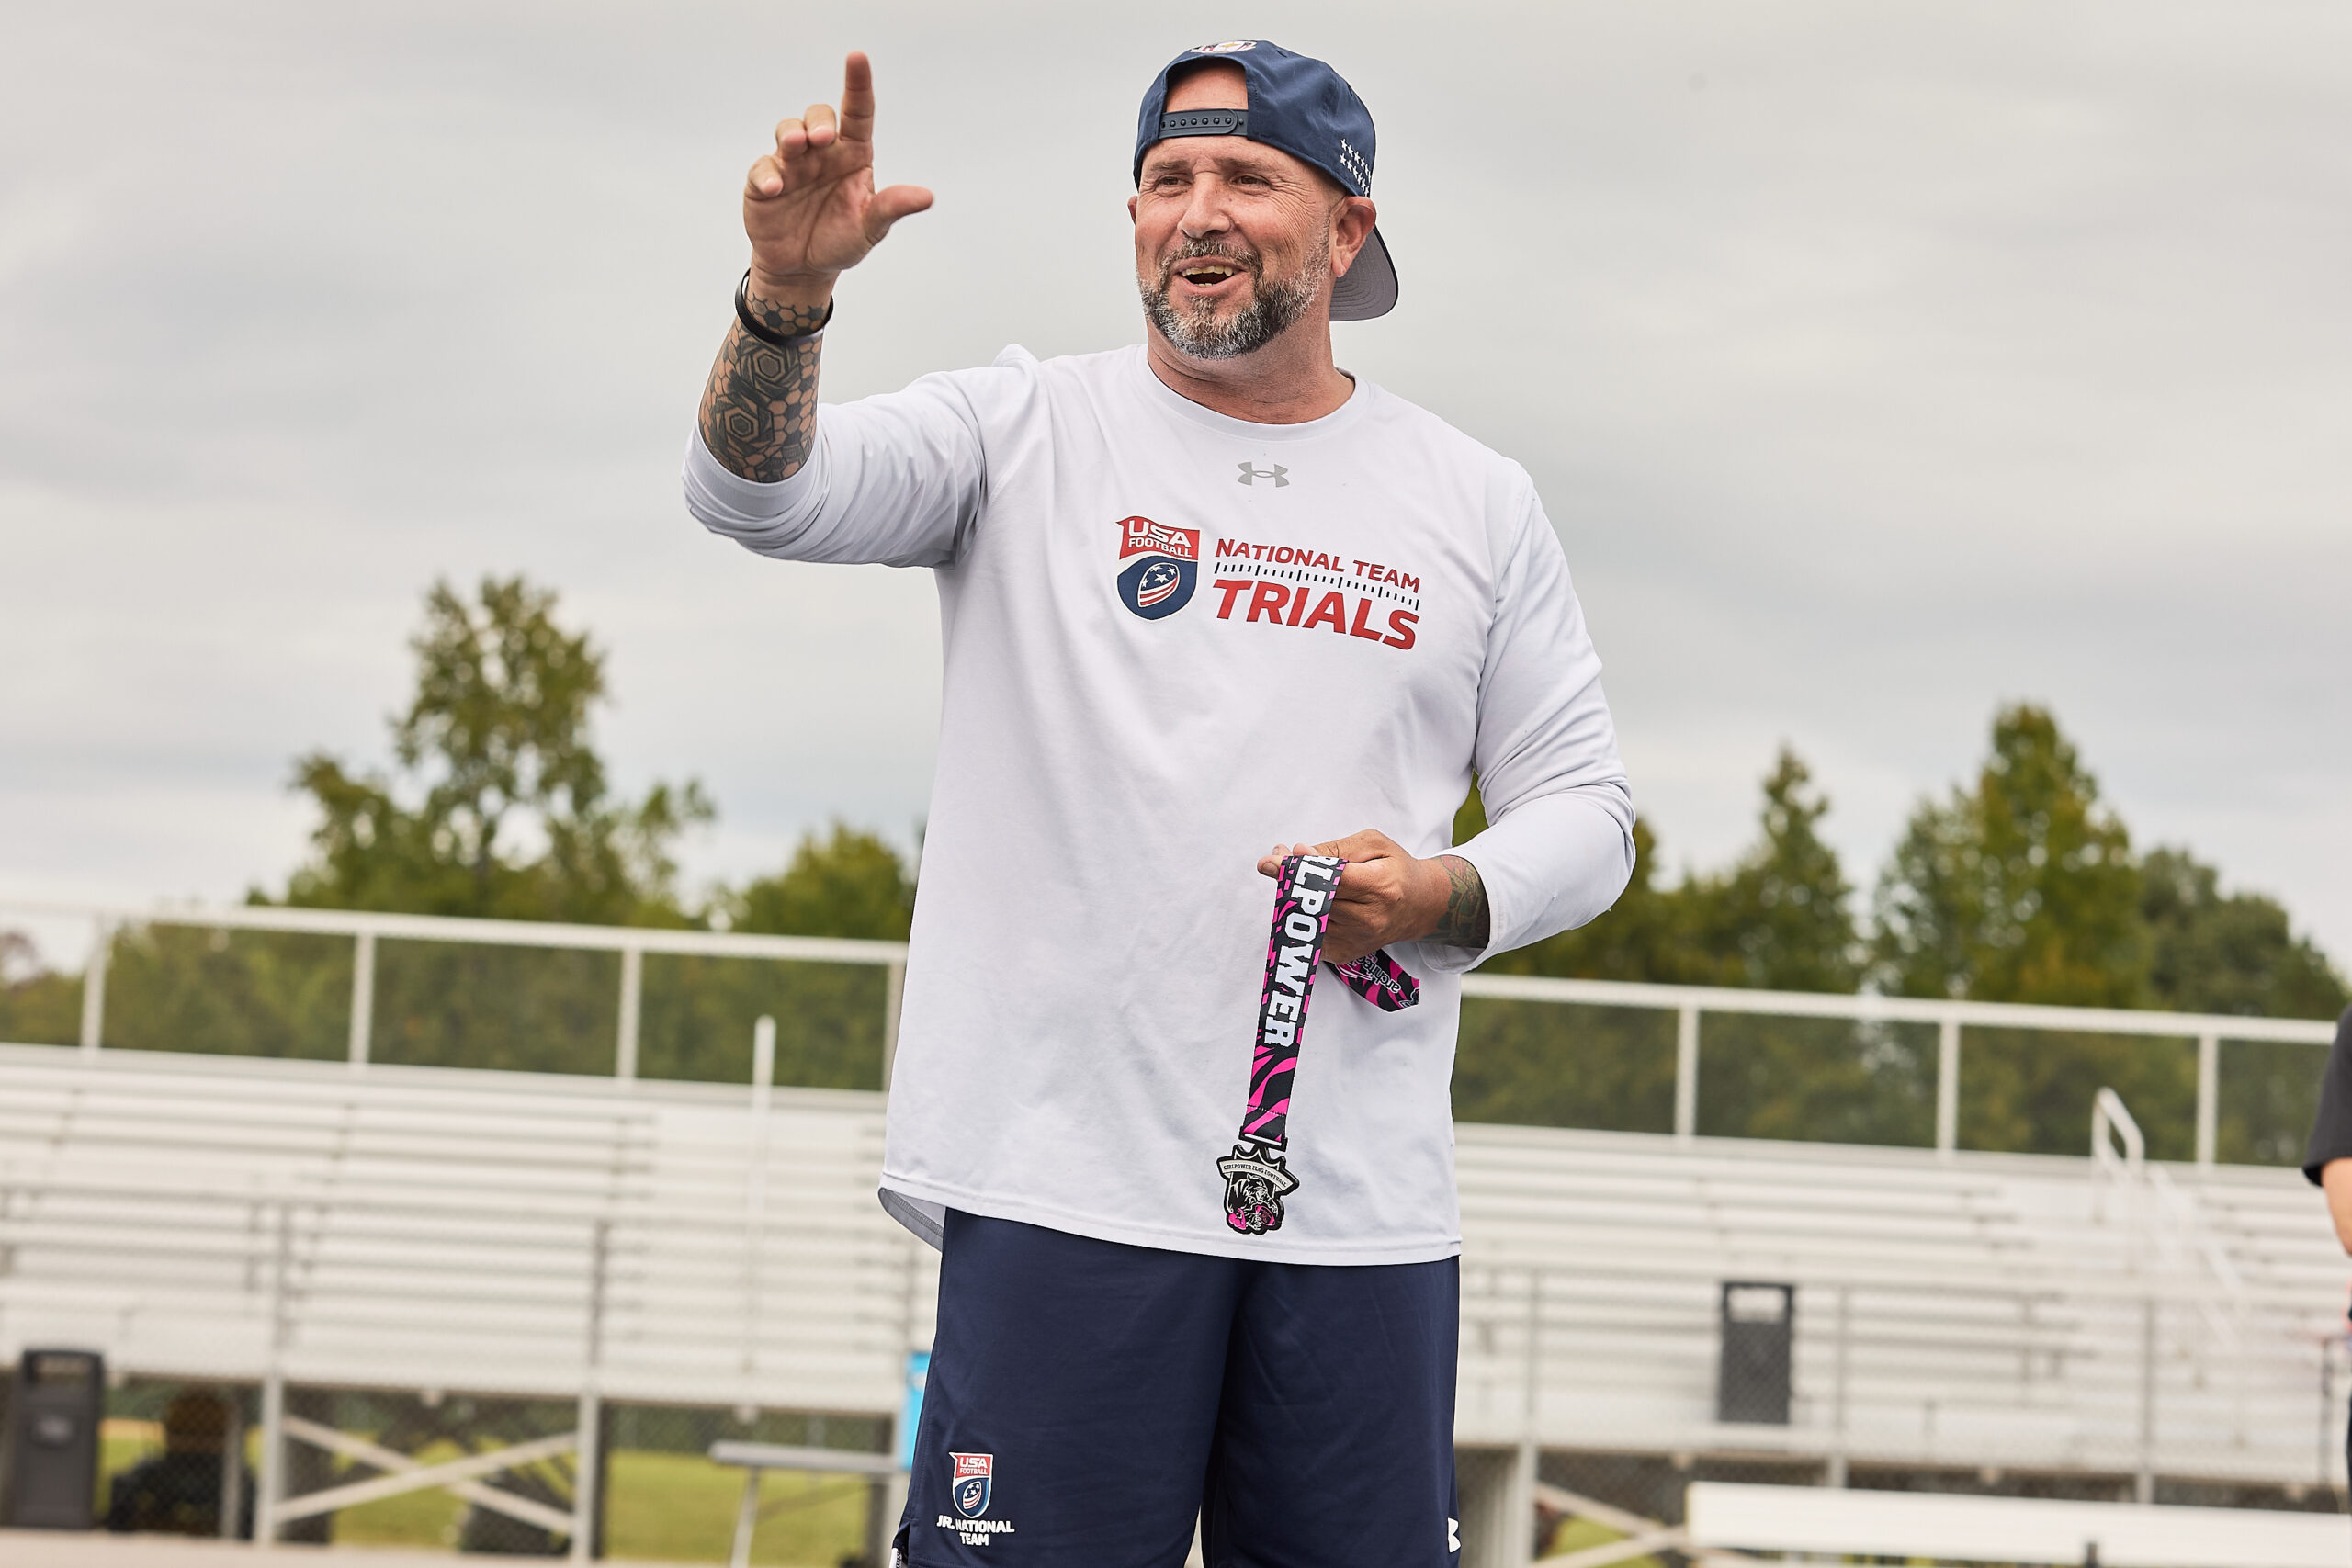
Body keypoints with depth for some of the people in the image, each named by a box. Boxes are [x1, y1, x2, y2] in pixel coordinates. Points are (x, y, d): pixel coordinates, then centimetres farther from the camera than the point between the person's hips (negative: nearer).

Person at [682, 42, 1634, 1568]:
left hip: (1366, 1206, 2)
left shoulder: (1477, 503, 11)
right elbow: (758, 486, -10)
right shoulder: (1027, 432, 5)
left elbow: (1584, 808, 15)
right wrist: (788, 294, -29)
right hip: (1064, 1180, -2)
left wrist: (1446, 898, -6)